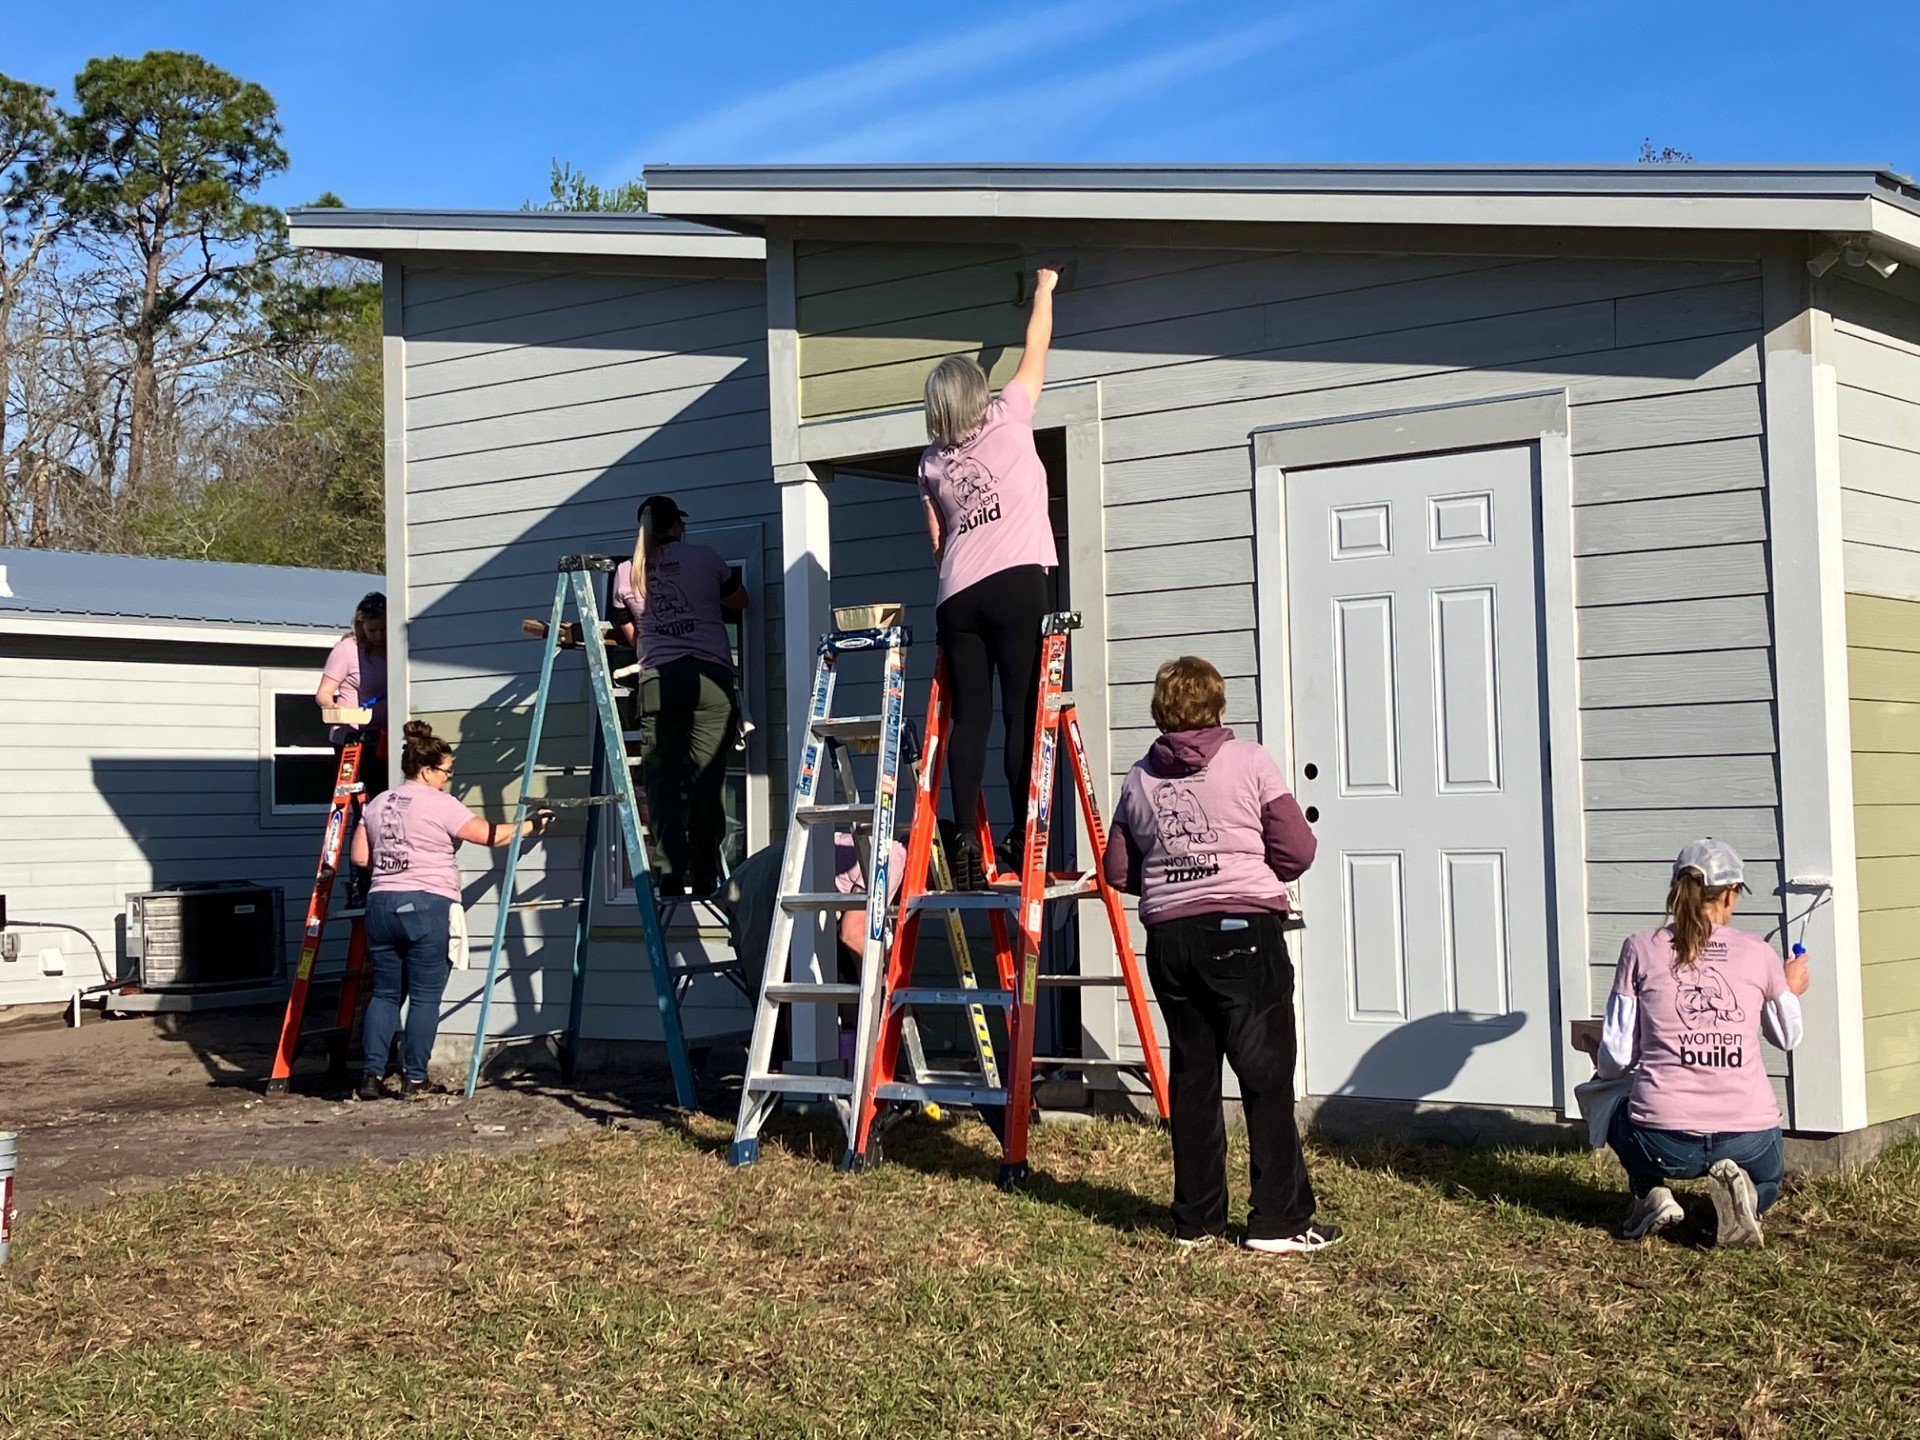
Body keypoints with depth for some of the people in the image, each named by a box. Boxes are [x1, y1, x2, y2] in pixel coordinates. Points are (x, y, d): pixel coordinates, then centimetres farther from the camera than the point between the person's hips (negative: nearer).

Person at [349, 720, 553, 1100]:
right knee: (425, 996, 1)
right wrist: (531, 825, 3)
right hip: (426, 906, -6)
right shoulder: (440, 805, -7)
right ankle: (413, 1078, 2)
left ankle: (371, 1076, 5)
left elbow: (360, 856, 13)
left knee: (385, 993, 11)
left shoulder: (378, 804, 13)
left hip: (381, 904, 6)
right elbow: (492, 835, -10)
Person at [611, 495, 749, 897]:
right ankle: (704, 877, -5)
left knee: (663, 778, 2)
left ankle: (672, 877, -9)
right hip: (711, 677, -1)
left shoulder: (626, 573, 11)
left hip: (657, 680, 1)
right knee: (707, 778, -1)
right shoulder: (704, 559, 6)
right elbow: (739, 601, 23)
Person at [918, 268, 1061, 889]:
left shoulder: (932, 462, 16)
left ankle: (966, 842, -4)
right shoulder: (1008, 418, 6)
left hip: (958, 596, 4)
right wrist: (1044, 289, 32)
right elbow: (1037, 348, 19)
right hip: (1017, 582, -4)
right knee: (1021, 714, -5)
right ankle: (1022, 839, -9)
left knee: (969, 717, 2)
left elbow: (937, 544, 17)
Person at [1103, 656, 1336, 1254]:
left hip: (1168, 940, 4)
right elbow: (1297, 851, -4)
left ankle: (1196, 1220, 15)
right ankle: (1280, 1220, 0)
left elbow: (1117, 869, 10)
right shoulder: (1250, 762, -1)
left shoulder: (1138, 781, 9)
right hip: (1244, 933, -4)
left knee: (1191, 1076, 11)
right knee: (1267, 1075, 0)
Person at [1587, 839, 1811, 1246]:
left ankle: (1651, 1193, 9)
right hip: (1749, 1137, 1)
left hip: (1664, 1142, 0)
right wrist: (1791, 992, 40)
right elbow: (1788, 1037, 20)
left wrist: (1602, 1065, 25)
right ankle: (1742, 1193, 1)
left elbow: (1615, 1059, 1)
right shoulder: (1758, 953, 3)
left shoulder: (1641, 949, 0)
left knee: (1616, 1111, 35)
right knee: (1766, 1181, 36)